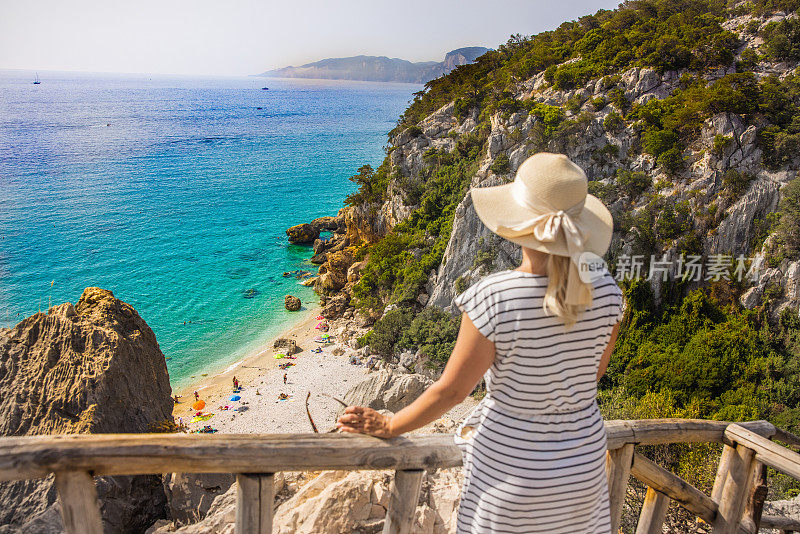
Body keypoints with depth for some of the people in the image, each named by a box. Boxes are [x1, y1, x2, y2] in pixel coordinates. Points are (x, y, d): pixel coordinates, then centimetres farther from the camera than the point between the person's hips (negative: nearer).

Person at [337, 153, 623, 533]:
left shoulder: (493, 299, -27)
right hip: (584, 461, 4)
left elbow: (450, 390, -17)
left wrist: (389, 427, 0)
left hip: (511, 466, -3)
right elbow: (594, 372, 4)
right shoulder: (605, 290, -13)